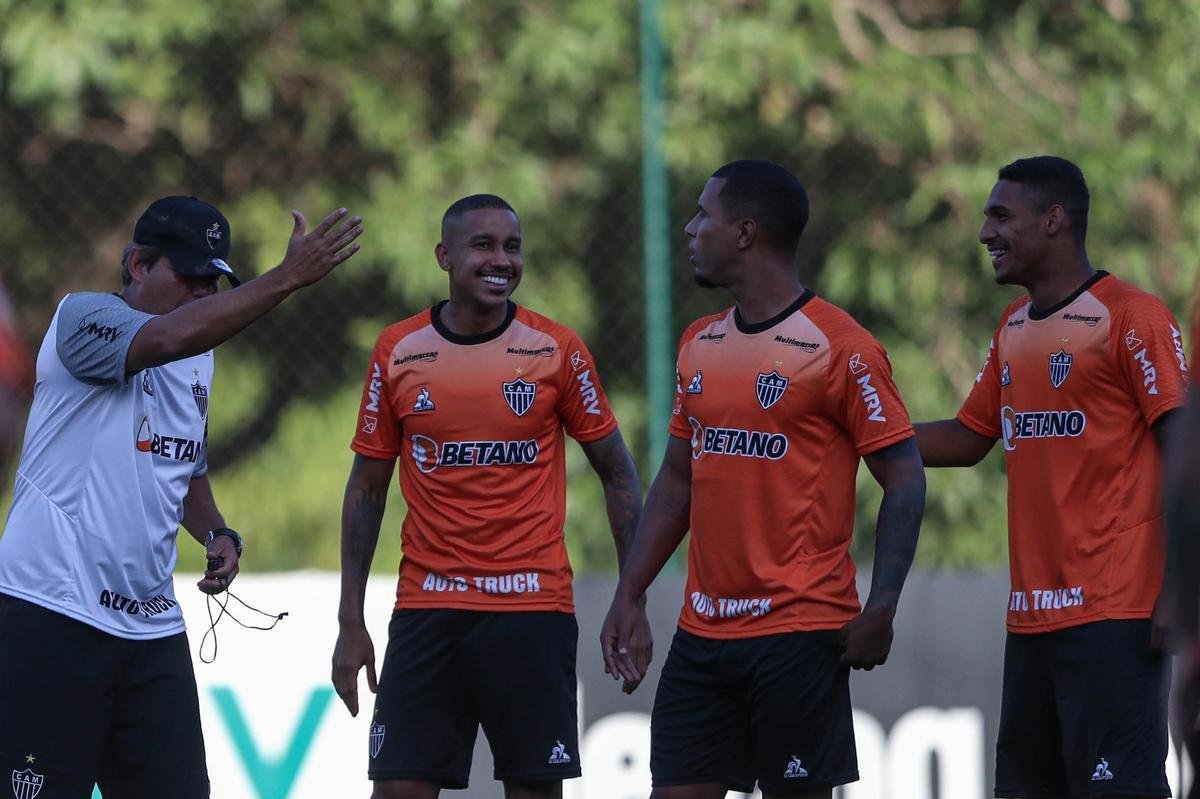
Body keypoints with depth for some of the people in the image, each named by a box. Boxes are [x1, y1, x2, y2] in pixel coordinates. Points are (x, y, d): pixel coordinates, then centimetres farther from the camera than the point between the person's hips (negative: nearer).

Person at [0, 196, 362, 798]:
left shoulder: (199, 363, 18)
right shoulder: (83, 318, -7)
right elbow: (170, 338, -28)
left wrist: (216, 535, 10)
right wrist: (288, 277, -30)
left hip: (152, 627, 8)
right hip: (52, 613, -8)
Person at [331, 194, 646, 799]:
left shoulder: (556, 351, 0)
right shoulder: (398, 352, 4)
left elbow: (617, 473, 6)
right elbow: (367, 489, 10)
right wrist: (350, 623, 5)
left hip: (532, 607, -1)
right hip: (426, 608, 1)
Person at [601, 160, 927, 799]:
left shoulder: (838, 347, -9)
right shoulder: (699, 345, 13)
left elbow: (904, 481, -9)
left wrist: (880, 609, -18)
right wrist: (629, 595, 12)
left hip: (801, 635, -7)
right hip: (702, 636, 7)